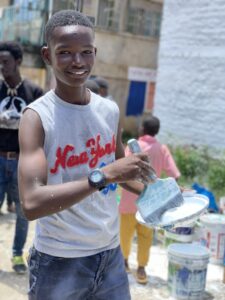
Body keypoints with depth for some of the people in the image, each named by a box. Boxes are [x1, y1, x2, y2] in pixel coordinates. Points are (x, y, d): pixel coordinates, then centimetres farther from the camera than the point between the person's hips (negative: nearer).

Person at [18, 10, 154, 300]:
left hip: (110, 253, 5)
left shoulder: (110, 110, 1)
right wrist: (104, 175, -32)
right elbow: (31, 203, -26)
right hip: (58, 261, -4)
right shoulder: (37, 117, -15)